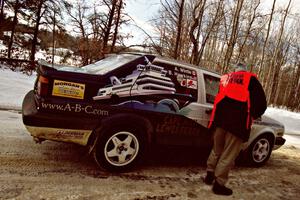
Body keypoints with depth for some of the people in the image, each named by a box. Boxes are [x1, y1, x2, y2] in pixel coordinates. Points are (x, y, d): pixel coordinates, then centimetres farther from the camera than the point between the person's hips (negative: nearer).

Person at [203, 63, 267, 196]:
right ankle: (219, 184, 9)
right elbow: (261, 103, 4)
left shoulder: (225, 78, 21)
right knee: (229, 154, 4)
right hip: (238, 121, -4)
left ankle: (210, 175, 29)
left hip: (220, 118, 4)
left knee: (217, 149, 20)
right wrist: (252, 115, 19)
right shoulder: (250, 79, 10)